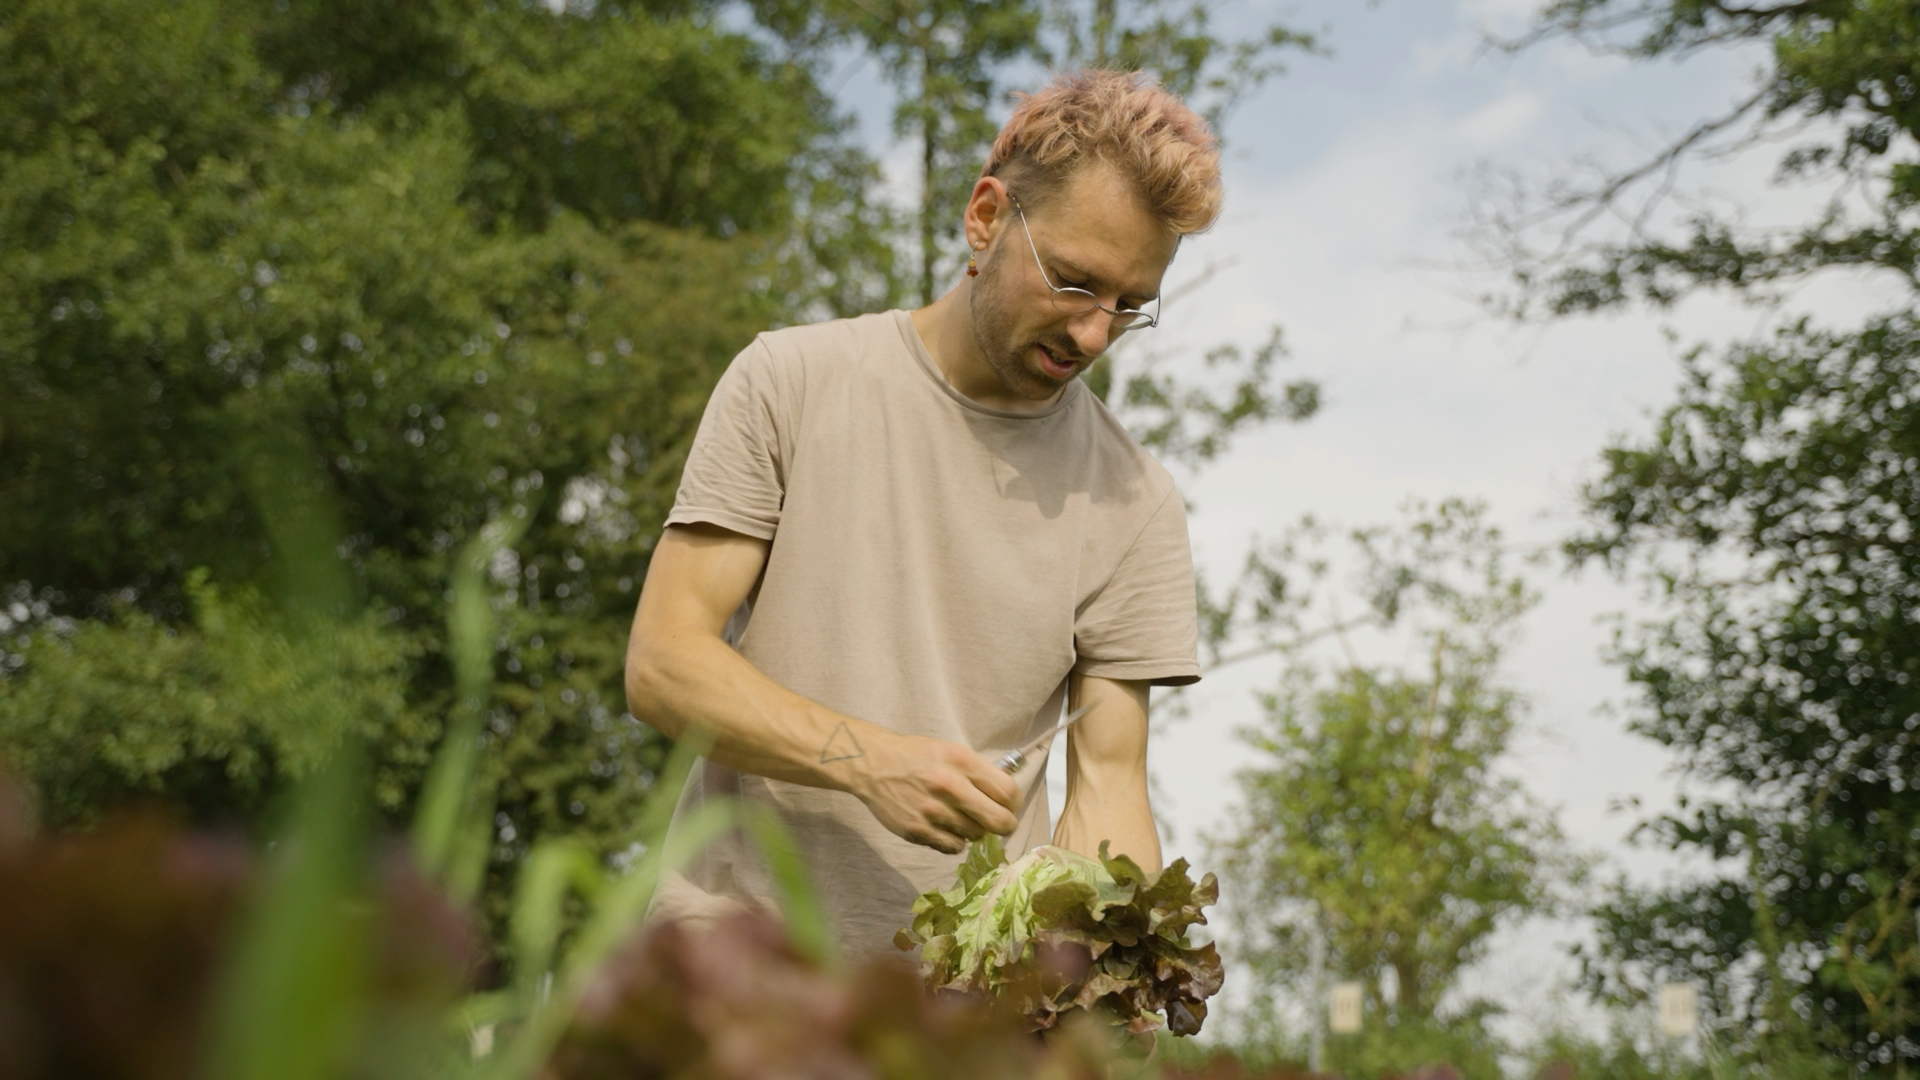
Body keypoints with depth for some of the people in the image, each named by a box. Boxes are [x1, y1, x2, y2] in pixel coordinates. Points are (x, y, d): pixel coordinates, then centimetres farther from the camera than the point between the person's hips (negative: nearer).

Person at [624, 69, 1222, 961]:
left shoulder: (1134, 503, 6)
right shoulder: (790, 384, 3)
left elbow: (1107, 777, 5)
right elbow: (662, 664, -2)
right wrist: (871, 760, -17)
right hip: (738, 942, -2)